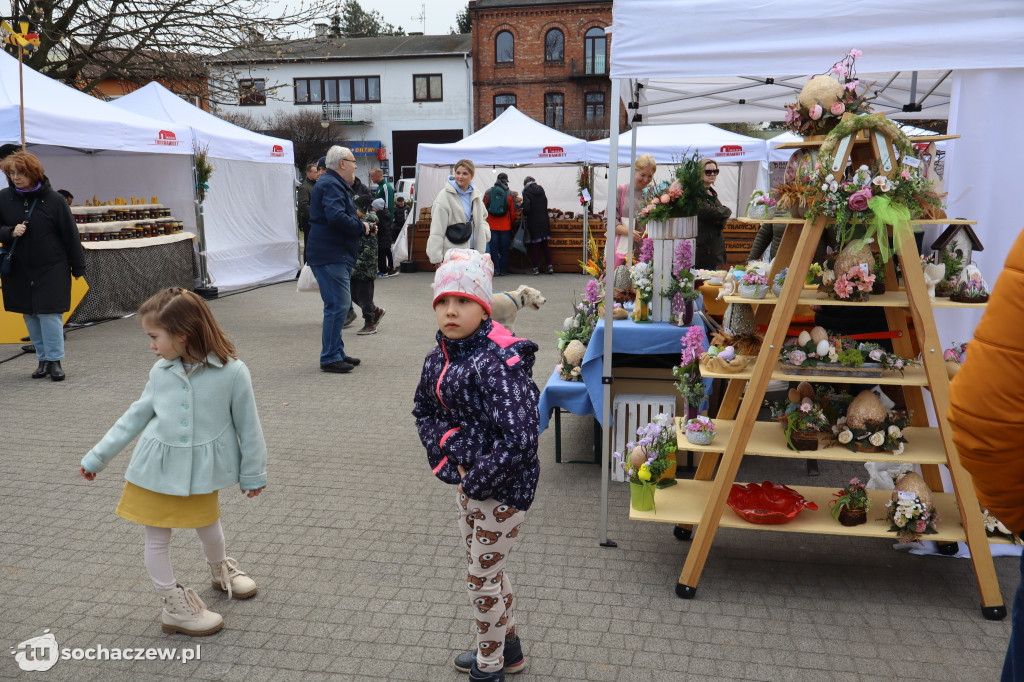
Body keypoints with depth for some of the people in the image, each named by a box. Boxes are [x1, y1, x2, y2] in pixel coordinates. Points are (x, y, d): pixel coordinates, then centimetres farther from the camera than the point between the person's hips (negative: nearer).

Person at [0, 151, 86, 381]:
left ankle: (55, 361, 5)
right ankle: (43, 359, 19)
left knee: (50, 314, -5)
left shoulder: (53, 199, -7)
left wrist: (78, 267, -2)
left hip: (52, 269, -3)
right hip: (19, 270, 4)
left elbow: (70, 234, -3)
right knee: (30, 316, 8)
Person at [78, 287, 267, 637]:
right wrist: (97, 456, 9)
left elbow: (247, 425, -9)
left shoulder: (231, 372, -18)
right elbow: (137, 415, 6)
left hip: (202, 470, -2)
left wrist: (253, 473, 0)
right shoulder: (160, 372, -6)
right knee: (157, 538, 9)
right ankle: (174, 606, 27)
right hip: (158, 468, 3)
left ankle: (220, 569, 50)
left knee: (208, 527, 18)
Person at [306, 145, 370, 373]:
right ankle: (330, 358, -5)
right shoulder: (331, 185, -14)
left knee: (340, 305, 15)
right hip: (331, 257, -11)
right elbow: (336, 217, -27)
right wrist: (361, 227, -15)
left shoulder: (336, 185, 22)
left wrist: (361, 223, 9)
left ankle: (337, 352, 24)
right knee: (337, 305, -10)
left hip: (338, 256, 11)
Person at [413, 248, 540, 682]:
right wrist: (448, 453, -4)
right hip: (468, 476, 8)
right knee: (486, 567, 24)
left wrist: (475, 482, -22)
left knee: (483, 578, 7)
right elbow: (424, 410, 13)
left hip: (502, 486, -8)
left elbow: (519, 439, -31)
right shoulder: (440, 357, -1)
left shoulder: (499, 363, -26)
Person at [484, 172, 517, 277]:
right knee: (504, 249, 7)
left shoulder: (488, 193, 3)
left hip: (491, 226, 1)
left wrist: (486, 222, 19)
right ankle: (503, 270, 10)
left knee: (493, 249, 5)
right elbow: (513, 212, 0)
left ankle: (496, 270, 4)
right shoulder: (510, 194, -1)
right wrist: (511, 223, 18)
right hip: (505, 226, -1)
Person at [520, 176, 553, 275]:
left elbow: (526, 208, -19)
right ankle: (550, 266, 10)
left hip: (533, 222, -5)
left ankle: (535, 268, 4)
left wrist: (524, 215, 1)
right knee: (546, 245, 10)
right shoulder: (541, 190, 8)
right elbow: (545, 206, 12)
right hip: (544, 221, 5)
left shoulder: (526, 192, -11)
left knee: (534, 246, 3)